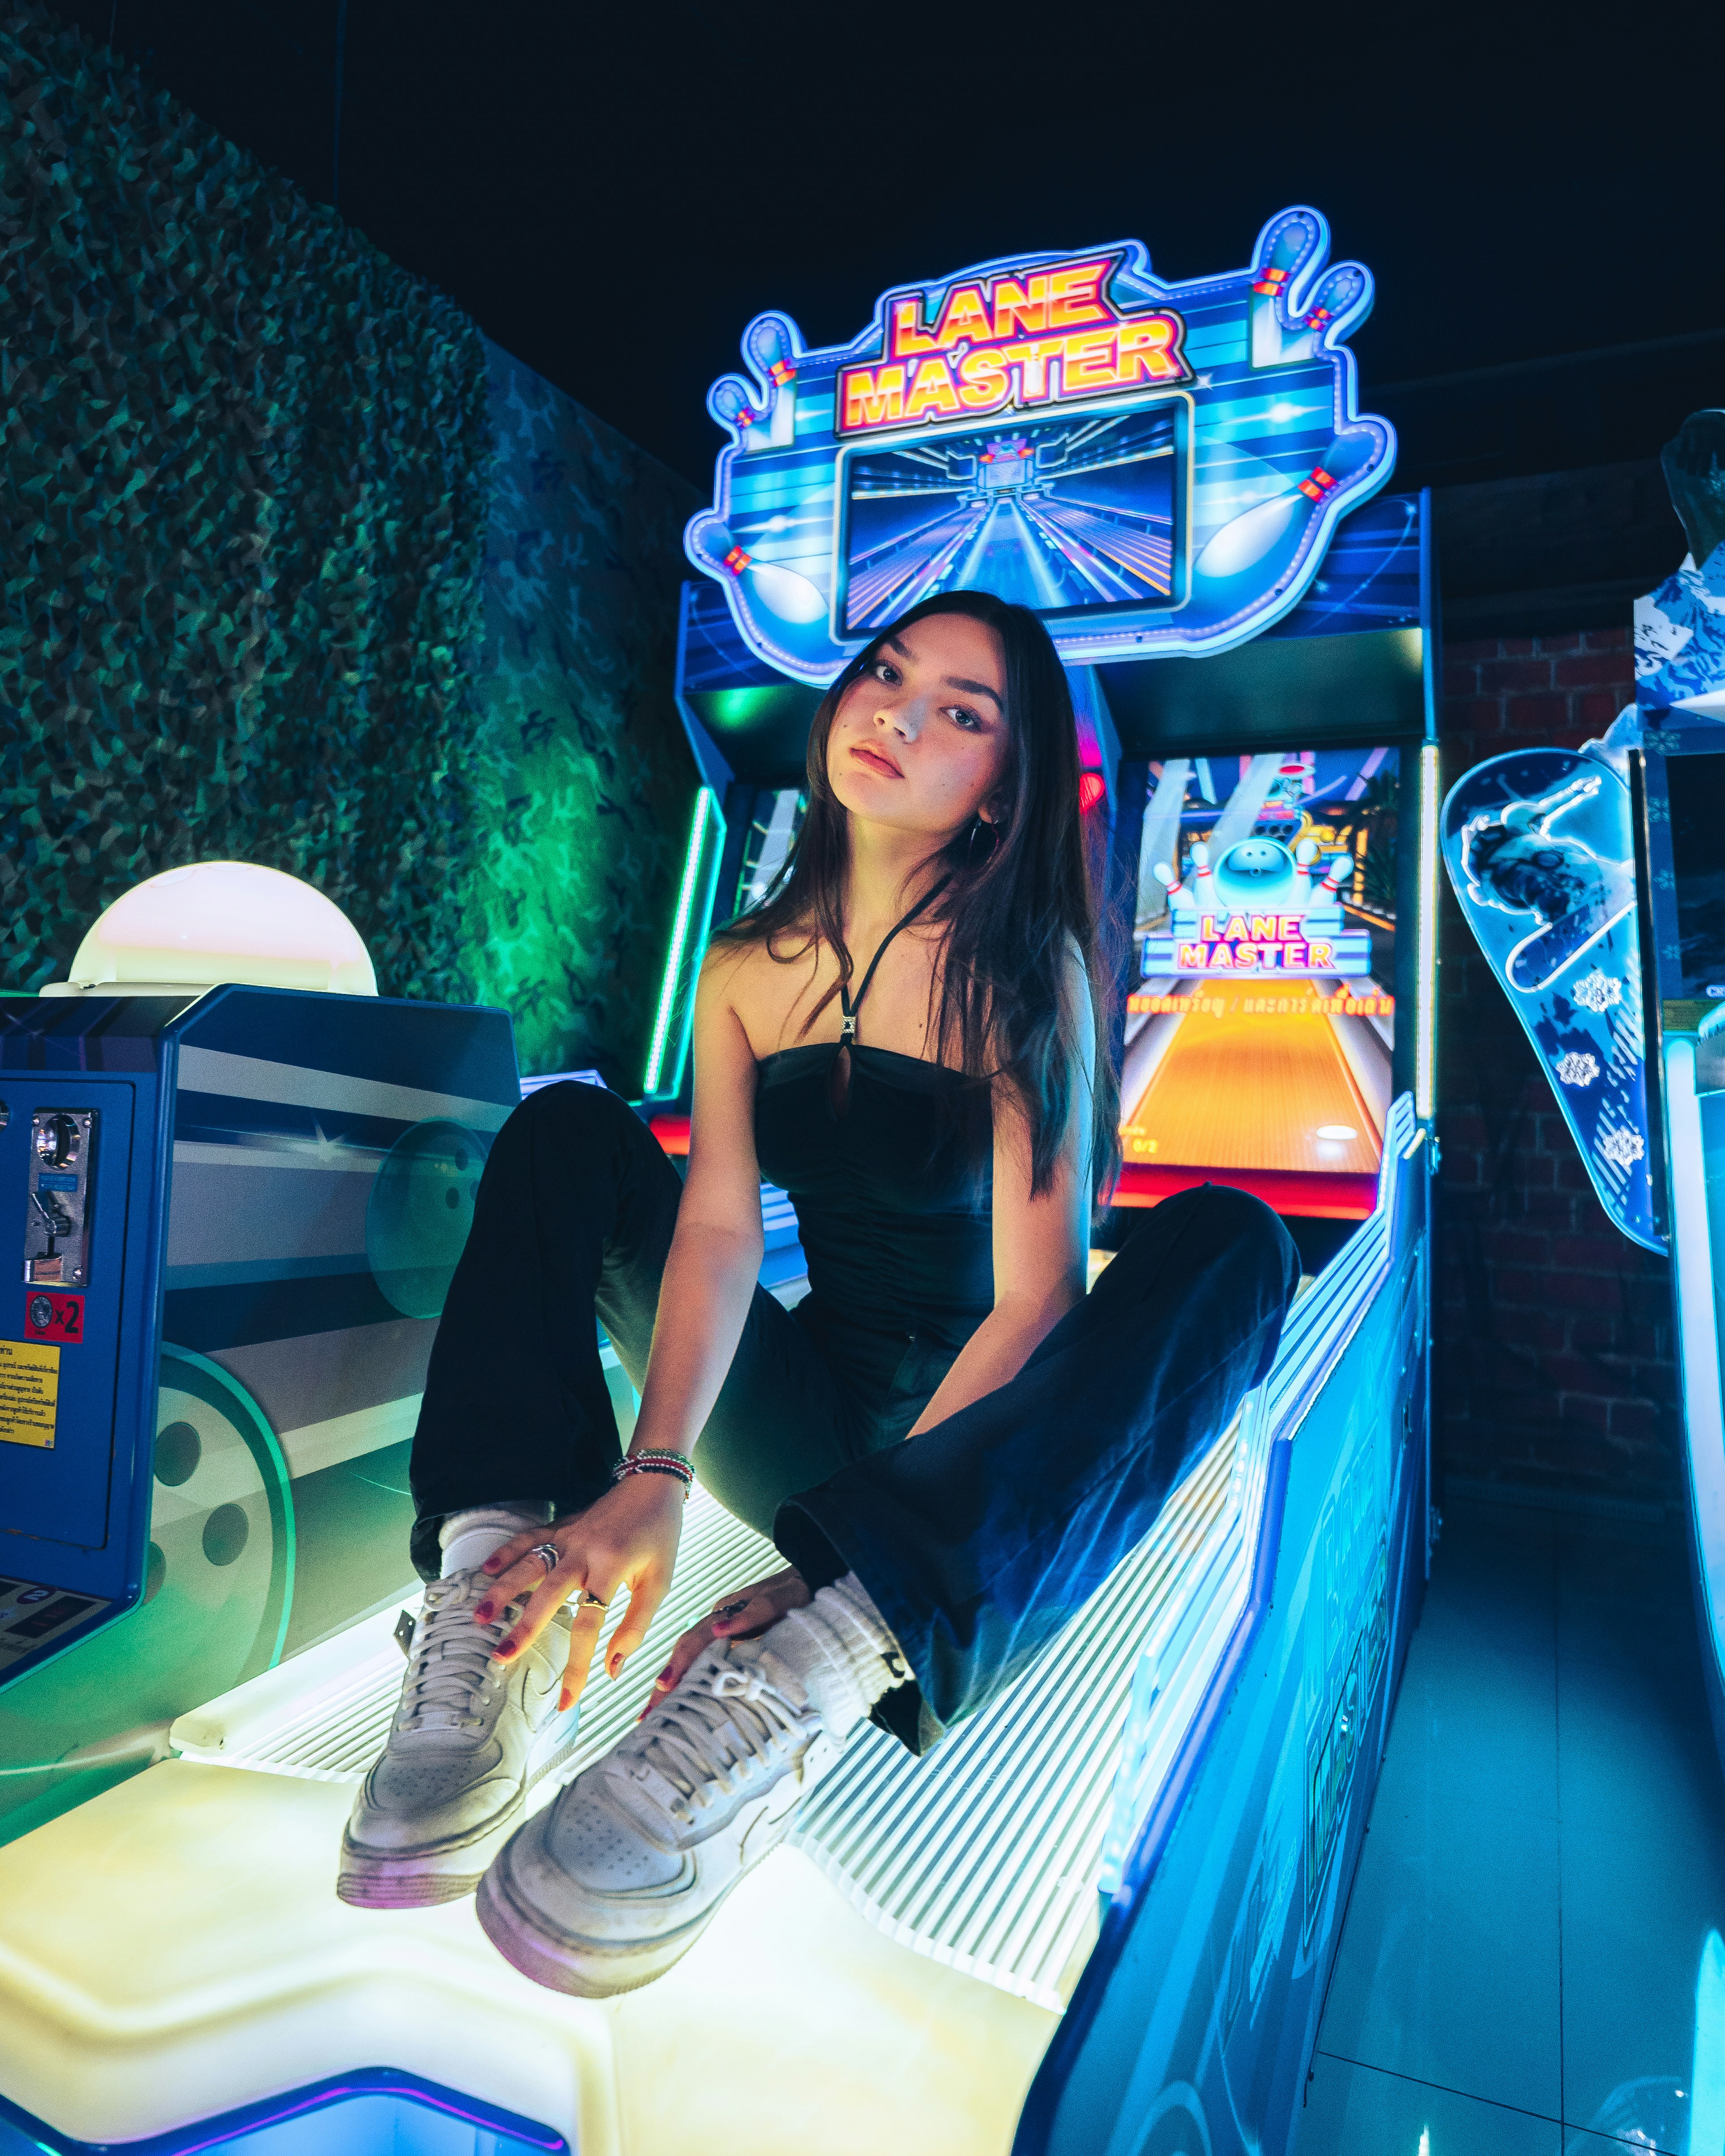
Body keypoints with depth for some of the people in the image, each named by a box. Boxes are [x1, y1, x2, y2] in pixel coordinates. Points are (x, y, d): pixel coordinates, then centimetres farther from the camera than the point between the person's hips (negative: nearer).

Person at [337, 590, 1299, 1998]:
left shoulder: (1024, 972, -11)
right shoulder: (748, 971, 1)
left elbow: (1034, 1298, -20)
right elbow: (721, 1228, -12)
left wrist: (854, 1576, -32)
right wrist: (653, 1476, -31)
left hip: (982, 1447, -3)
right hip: (810, 1424, 3)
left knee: (1232, 1247, -30)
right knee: (569, 1130, -8)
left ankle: (820, 1667, -45)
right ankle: (501, 1588, -27)